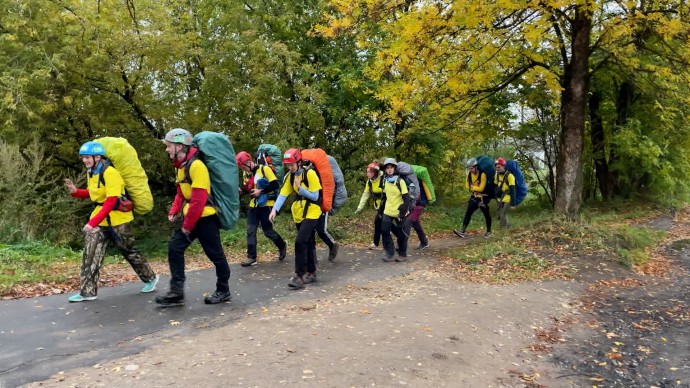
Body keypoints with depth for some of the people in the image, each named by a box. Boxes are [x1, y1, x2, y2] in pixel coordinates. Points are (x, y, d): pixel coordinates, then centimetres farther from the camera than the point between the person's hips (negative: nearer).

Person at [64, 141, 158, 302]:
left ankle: (150, 278, 26)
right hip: (100, 217, 8)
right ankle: (88, 291, 5)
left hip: (117, 219, -8)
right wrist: (76, 191, 0)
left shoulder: (110, 173, -23)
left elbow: (111, 201, -28)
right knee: (90, 253, -1)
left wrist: (93, 222, -33)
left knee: (129, 252, 6)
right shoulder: (91, 172, 6)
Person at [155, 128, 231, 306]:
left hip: (205, 218, -9)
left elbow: (199, 199, -23)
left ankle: (223, 291, 19)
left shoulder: (196, 165, -20)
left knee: (215, 254, 3)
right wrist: (174, 211, 4)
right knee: (174, 247, 2)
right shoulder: (181, 166, 11)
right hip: (190, 218, 9)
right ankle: (176, 292, 5)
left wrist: (187, 225, -17)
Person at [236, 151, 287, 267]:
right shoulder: (248, 173, 12)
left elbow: (276, 185, -18)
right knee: (250, 231, 0)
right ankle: (251, 257, 6)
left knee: (268, 231, 0)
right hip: (253, 205, 7)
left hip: (266, 205, -7)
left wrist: (261, 191, -18)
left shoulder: (265, 169, -11)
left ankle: (282, 246, 27)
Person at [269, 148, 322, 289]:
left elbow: (315, 196, -17)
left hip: (311, 213, -7)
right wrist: (274, 209, -19)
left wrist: (300, 188, -26)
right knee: (308, 243, 14)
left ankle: (300, 276, -12)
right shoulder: (290, 176, 2)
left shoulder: (310, 173, -17)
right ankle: (311, 273, 25)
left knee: (300, 241, -18)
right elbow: (283, 194, -6)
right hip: (299, 214, 7)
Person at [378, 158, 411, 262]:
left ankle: (402, 254, 19)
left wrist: (403, 210, -18)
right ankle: (389, 253, 7)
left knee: (401, 234, 4)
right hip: (387, 212, 5)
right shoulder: (385, 181, 6)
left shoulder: (400, 181, -11)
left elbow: (406, 198, -12)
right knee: (384, 231, -3)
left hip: (399, 213, -5)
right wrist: (381, 208, 17)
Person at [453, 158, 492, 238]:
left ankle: (489, 231, 29)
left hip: (483, 197, -5)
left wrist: (472, 187, -10)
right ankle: (462, 232, -14)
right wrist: (475, 189, -6)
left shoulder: (482, 175, -21)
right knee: (468, 212, -8)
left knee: (486, 214, 9)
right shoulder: (469, 174, -2)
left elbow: (481, 188, -22)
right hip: (474, 197, 5)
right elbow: (467, 185, 9)